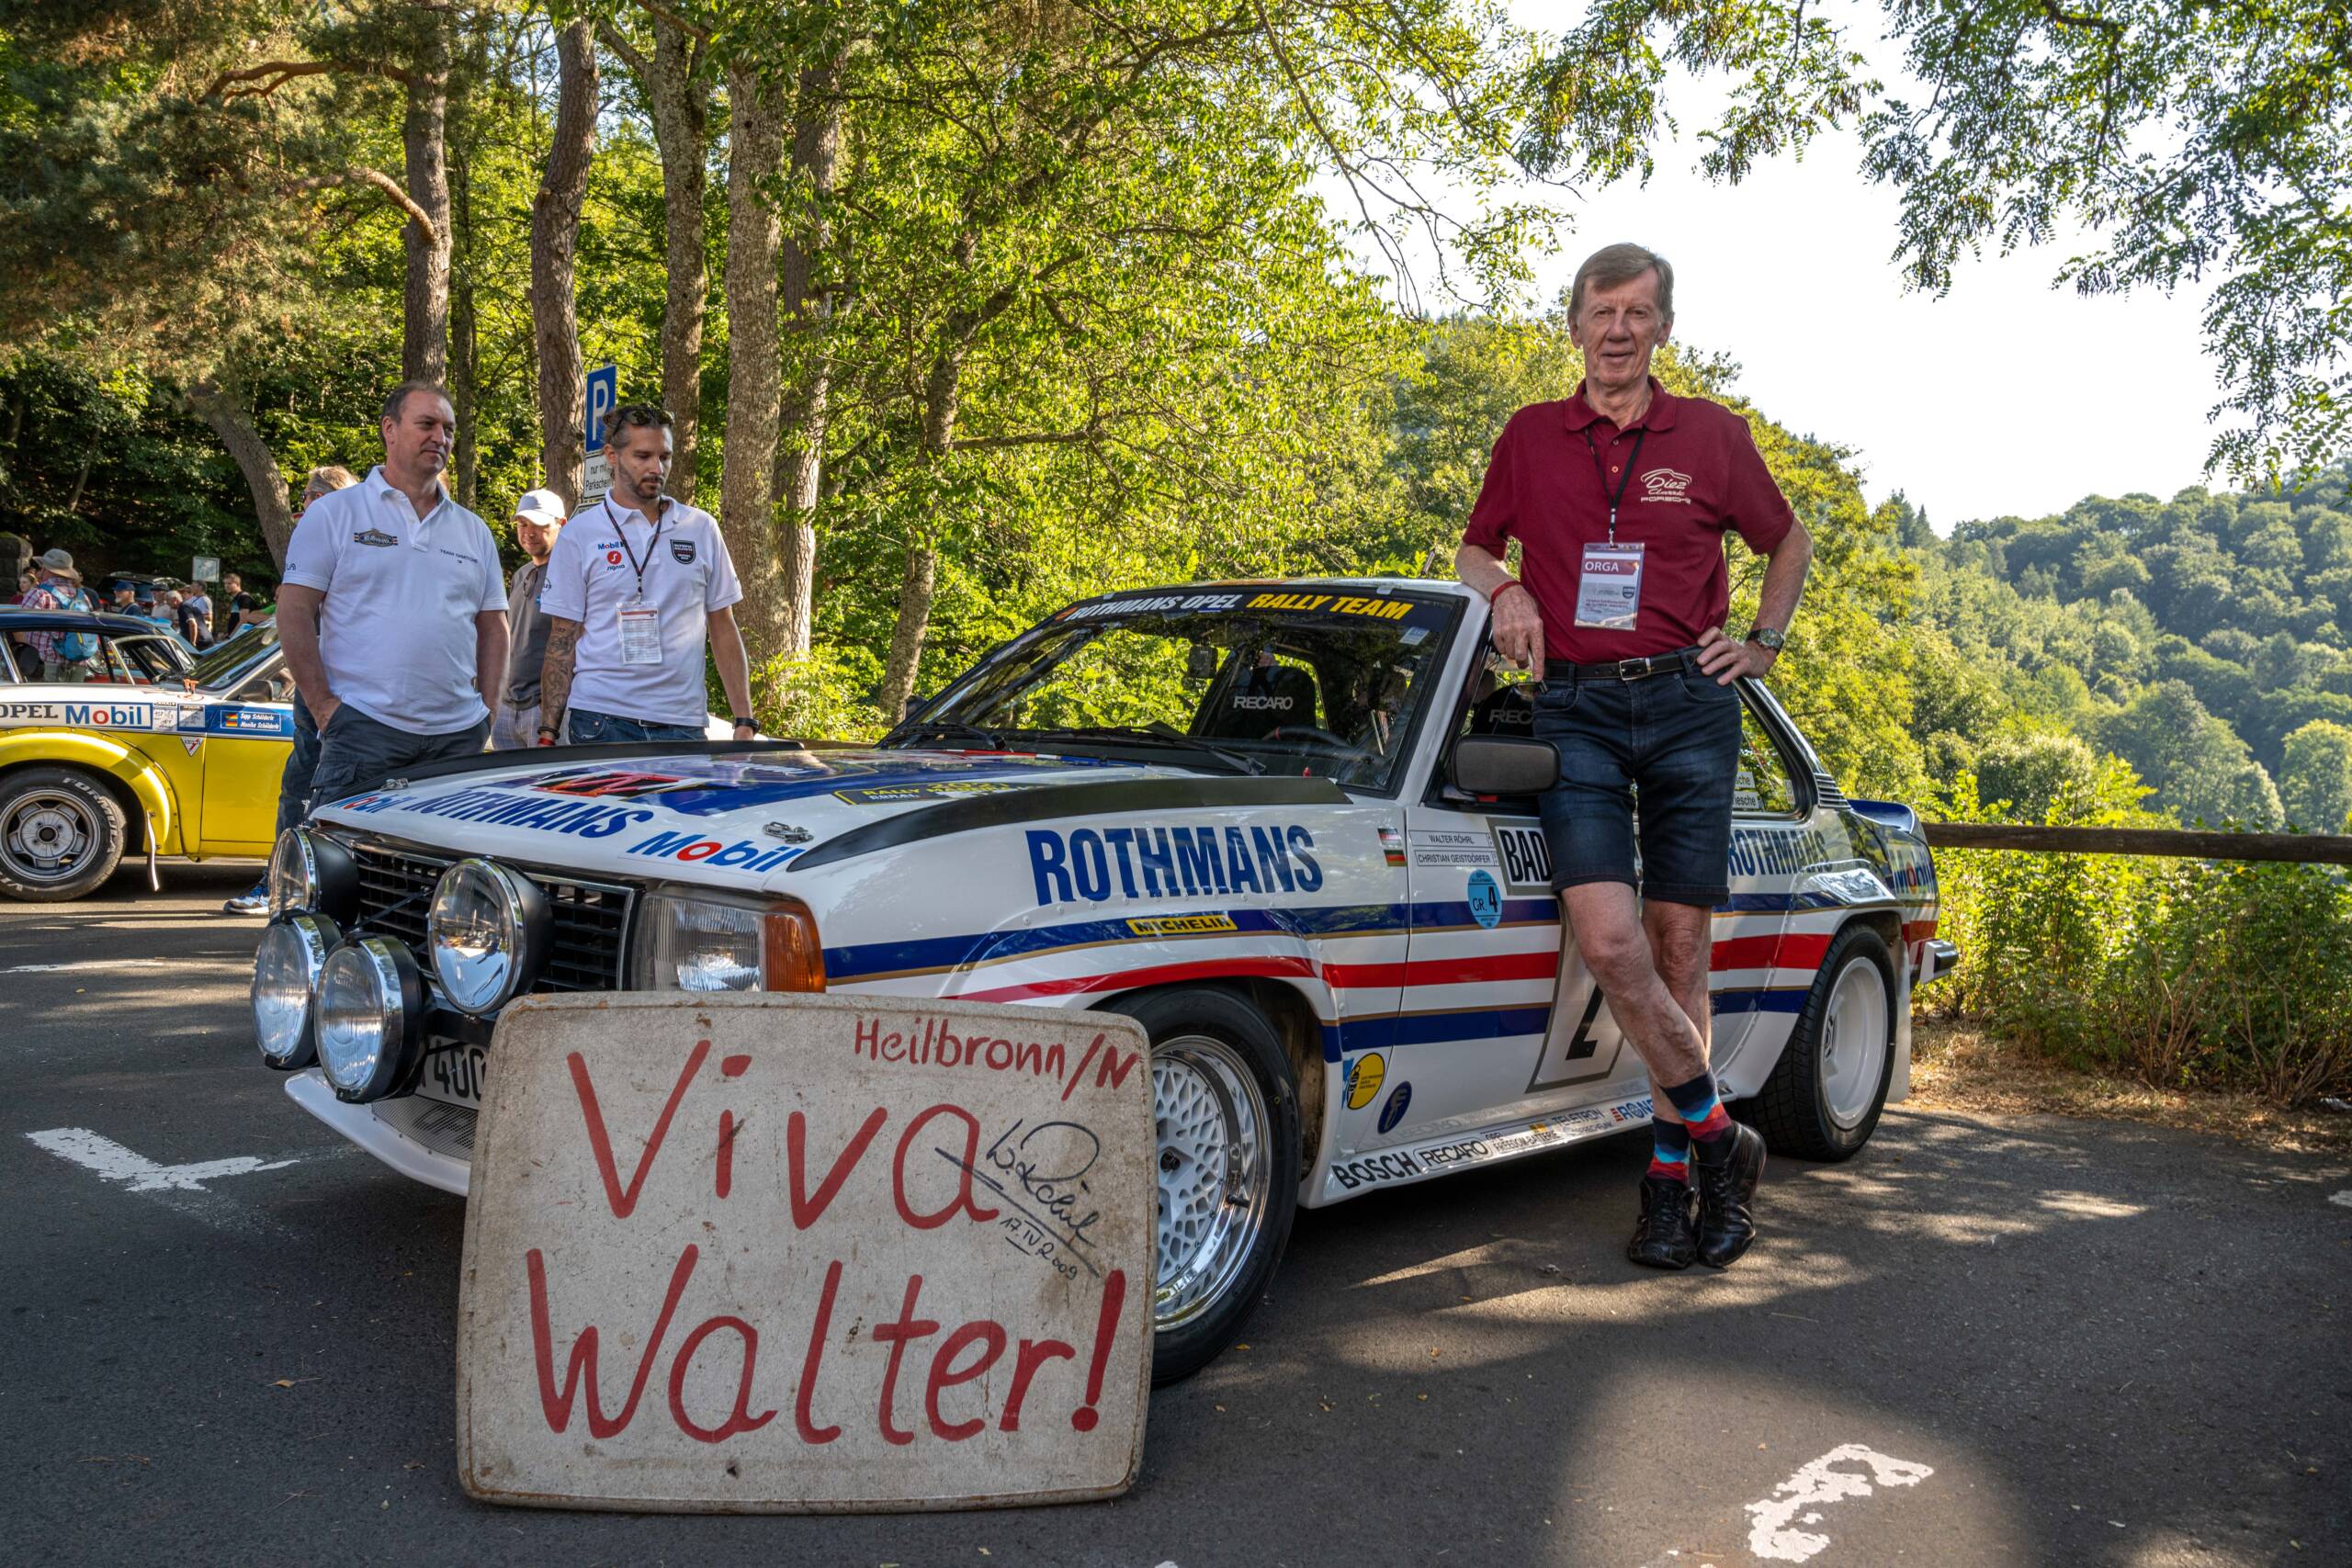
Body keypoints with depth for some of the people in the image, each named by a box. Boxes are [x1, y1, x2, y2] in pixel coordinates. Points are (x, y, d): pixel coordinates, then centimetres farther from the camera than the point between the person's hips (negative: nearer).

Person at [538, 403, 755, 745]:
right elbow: (562, 640, 3)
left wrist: (744, 722, 5)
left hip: (683, 721, 2)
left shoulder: (701, 528, 10)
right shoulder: (578, 534, 4)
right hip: (601, 719, -2)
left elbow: (723, 628, 12)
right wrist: (548, 732, -4)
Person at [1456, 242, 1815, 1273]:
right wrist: (1505, 591, 2)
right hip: (1575, 706, 0)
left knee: (1681, 948, 2)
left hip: (1688, 701, 1)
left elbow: (1787, 541, 23)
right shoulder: (1531, 436, 12)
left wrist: (1765, 642, 11)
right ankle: (1718, 1139, 1)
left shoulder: (1712, 435, 10)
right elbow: (1474, 548, 23)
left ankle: (1670, 1175, 13)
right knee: (1609, 942, -16)